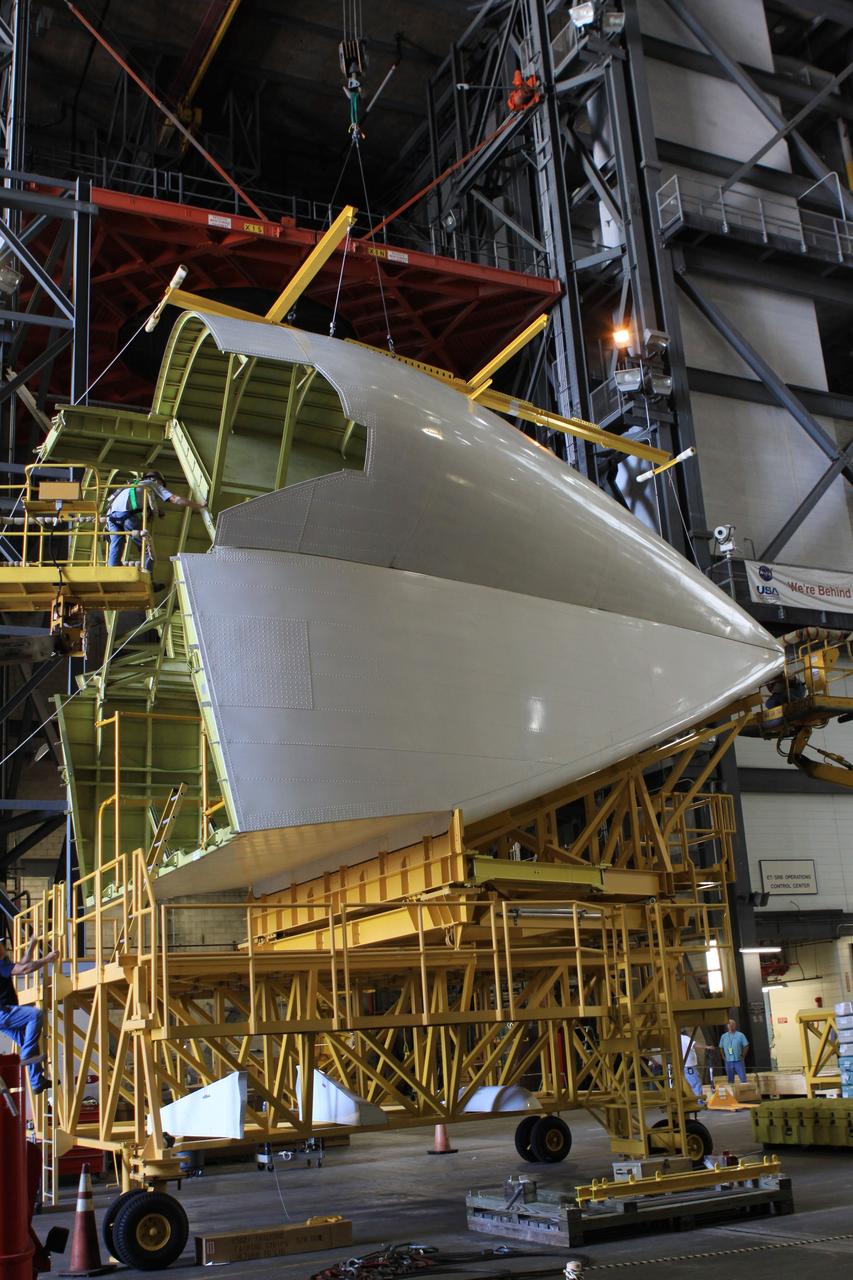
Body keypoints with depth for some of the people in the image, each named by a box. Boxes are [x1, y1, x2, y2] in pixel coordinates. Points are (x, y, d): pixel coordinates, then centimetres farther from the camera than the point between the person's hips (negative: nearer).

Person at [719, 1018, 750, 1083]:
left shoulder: (740, 1035, -1)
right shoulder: (723, 1036, 7)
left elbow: (746, 1046, 2)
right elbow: (721, 1047, 16)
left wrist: (743, 1056, -2)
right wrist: (724, 1057, 8)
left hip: (738, 1061, -2)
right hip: (728, 1061, 2)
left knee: (743, 1079, -6)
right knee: (730, 1080, 7)